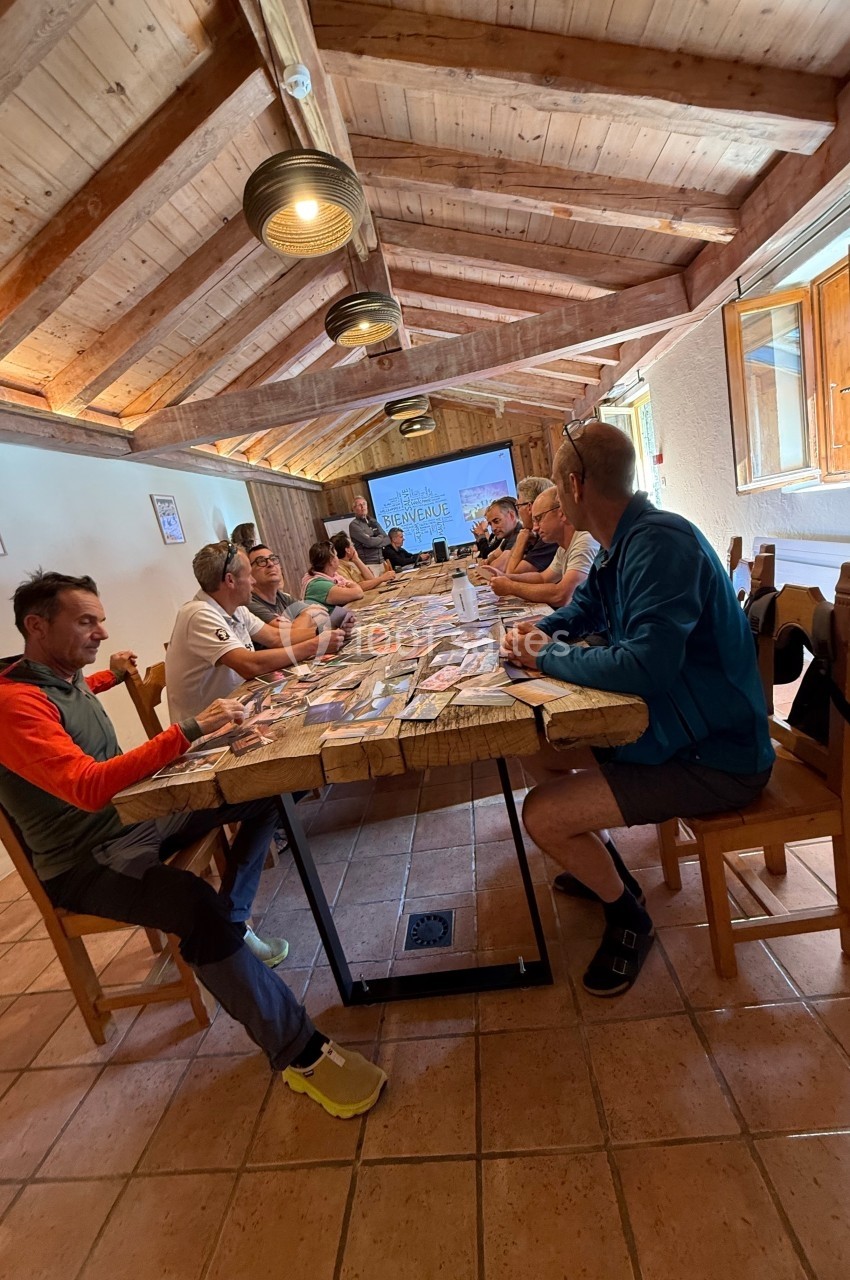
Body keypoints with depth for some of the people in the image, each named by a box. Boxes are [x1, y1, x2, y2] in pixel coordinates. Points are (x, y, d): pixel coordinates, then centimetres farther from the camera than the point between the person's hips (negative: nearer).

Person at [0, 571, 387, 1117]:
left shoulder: (65, 676, 5)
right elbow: (88, 787, -37)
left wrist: (110, 675, 40)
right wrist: (190, 730, -40)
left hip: (137, 815, 9)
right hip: (85, 864, -9)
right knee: (198, 903, -37)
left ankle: (232, 921, 9)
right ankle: (301, 1053, -21)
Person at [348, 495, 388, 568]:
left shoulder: (373, 521, 16)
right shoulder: (354, 525, -5)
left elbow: (387, 540, 9)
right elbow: (369, 542, -14)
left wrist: (375, 540, -8)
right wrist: (381, 538, 3)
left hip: (382, 561, 6)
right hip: (368, 563, -6)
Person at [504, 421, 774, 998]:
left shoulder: (661, 543, -26)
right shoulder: (620, 545, 5)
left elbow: (646, 665, -36)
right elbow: (582, 609, 20)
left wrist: (549, 657, -20)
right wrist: (538, 632, -2)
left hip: (715, 757, -9)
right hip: (670, 726, 10)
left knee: (542, 816, -17)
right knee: (537, 747, 15)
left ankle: (627, 914, 14)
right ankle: (606, 866, 32)